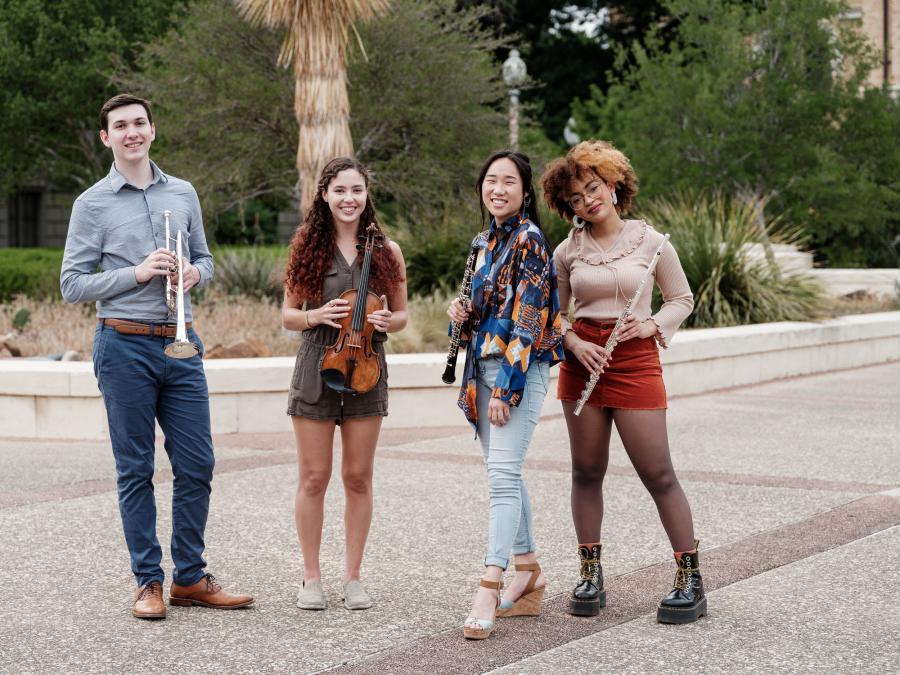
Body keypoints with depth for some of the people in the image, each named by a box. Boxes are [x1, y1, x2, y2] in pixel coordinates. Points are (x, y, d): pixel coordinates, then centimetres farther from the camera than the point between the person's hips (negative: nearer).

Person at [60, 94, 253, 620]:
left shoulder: (183, 194, 11)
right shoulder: (93, 204, -1)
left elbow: (204, 259, 20)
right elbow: (72, 285, -4)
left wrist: (195, 273, -4)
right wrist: (138, 273, -15)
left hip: (181, 344, 4)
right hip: (125, 345, -4)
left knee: (197, 465, 4)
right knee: (136, 470, 2)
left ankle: (191, 577, 15)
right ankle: (149, 581, 11)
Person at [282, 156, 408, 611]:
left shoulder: (386, 250, 3)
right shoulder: (308, 246, 1)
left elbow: (402, 314, 10)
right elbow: (287, 315, 5)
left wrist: (387, 321, -12)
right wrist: (315, 316, -16)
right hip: (317, 366, -1)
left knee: (359, 477, 6)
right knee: (314, 477, 3)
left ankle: (352, 577, 16)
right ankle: (311, 578, 14)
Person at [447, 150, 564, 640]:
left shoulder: (528, 240, -11)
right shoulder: (486, 242, 15)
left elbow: (527, 319, -16)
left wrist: (505, 388, -19)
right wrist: (464, 313, 2)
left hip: (521, 369, -9)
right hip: (485, 366, 9)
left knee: (502, 474, -15)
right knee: (505, 474, 12)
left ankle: (489, 591, -18)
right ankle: (529, 580, 21)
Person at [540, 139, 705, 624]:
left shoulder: (650, 242, 0)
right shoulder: (568, 251, 5)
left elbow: (683, 299, 8)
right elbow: (555, 314, 13)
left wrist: (651, 325, -10)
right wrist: (575, 343, -6)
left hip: (635, 361, -3)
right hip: (582, 363, 3)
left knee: (658, 473, -6)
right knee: (587, 472, 7)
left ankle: (690, 578, 0)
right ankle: (590, 575, 17)